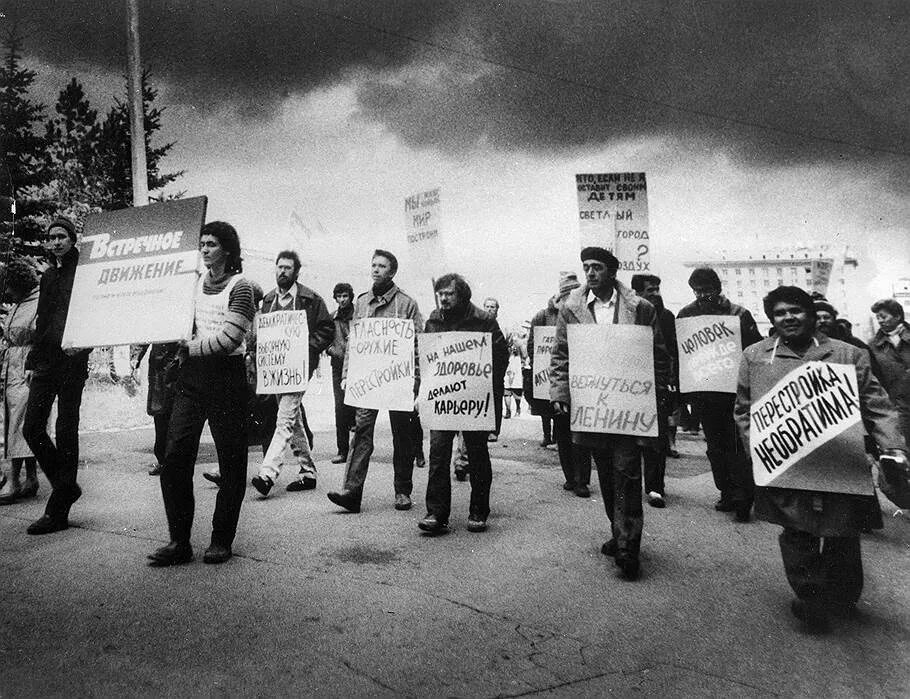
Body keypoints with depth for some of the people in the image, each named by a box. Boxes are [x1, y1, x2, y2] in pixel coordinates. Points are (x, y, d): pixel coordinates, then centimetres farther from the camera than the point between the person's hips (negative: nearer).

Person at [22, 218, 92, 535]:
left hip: (71, 360, -7)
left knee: (66, 432, -3)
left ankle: (58, 511, 5)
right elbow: (41, 321, 21)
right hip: (45, 361, 7)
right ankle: (66, 487, 23)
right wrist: (34, 360, 15)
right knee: (31, 428, 4)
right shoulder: (48, 276, 18)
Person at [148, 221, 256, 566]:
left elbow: (228, 338, -13)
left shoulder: (240, 286, -4)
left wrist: (190, 347, -5)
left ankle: (221, 540, 12)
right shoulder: (195, 283, 17)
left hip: (226, 374, -6)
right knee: (174, 457, -1)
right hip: (191, 375, 6)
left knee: (231, 461, 0)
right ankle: (179, 541, 8)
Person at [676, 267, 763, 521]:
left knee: (737, 444, -3)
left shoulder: (738, 313, -1)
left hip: (734, 388, -3)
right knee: (715, 445, 10)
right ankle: (726, 493, 21)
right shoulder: (686, 315, 4)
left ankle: (742, 496, 3)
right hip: (701, 390, 3)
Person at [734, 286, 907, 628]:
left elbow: (877, 407, 6)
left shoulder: (847, 354, 8)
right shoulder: (754, 356, 8)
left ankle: (843, 598, 31)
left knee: (843, 534, 9)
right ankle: (810, 597, 20)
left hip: (842, 466, 1)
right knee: (798, 535, -1)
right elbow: (743, 410, 11)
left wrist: (894, 448, -6)